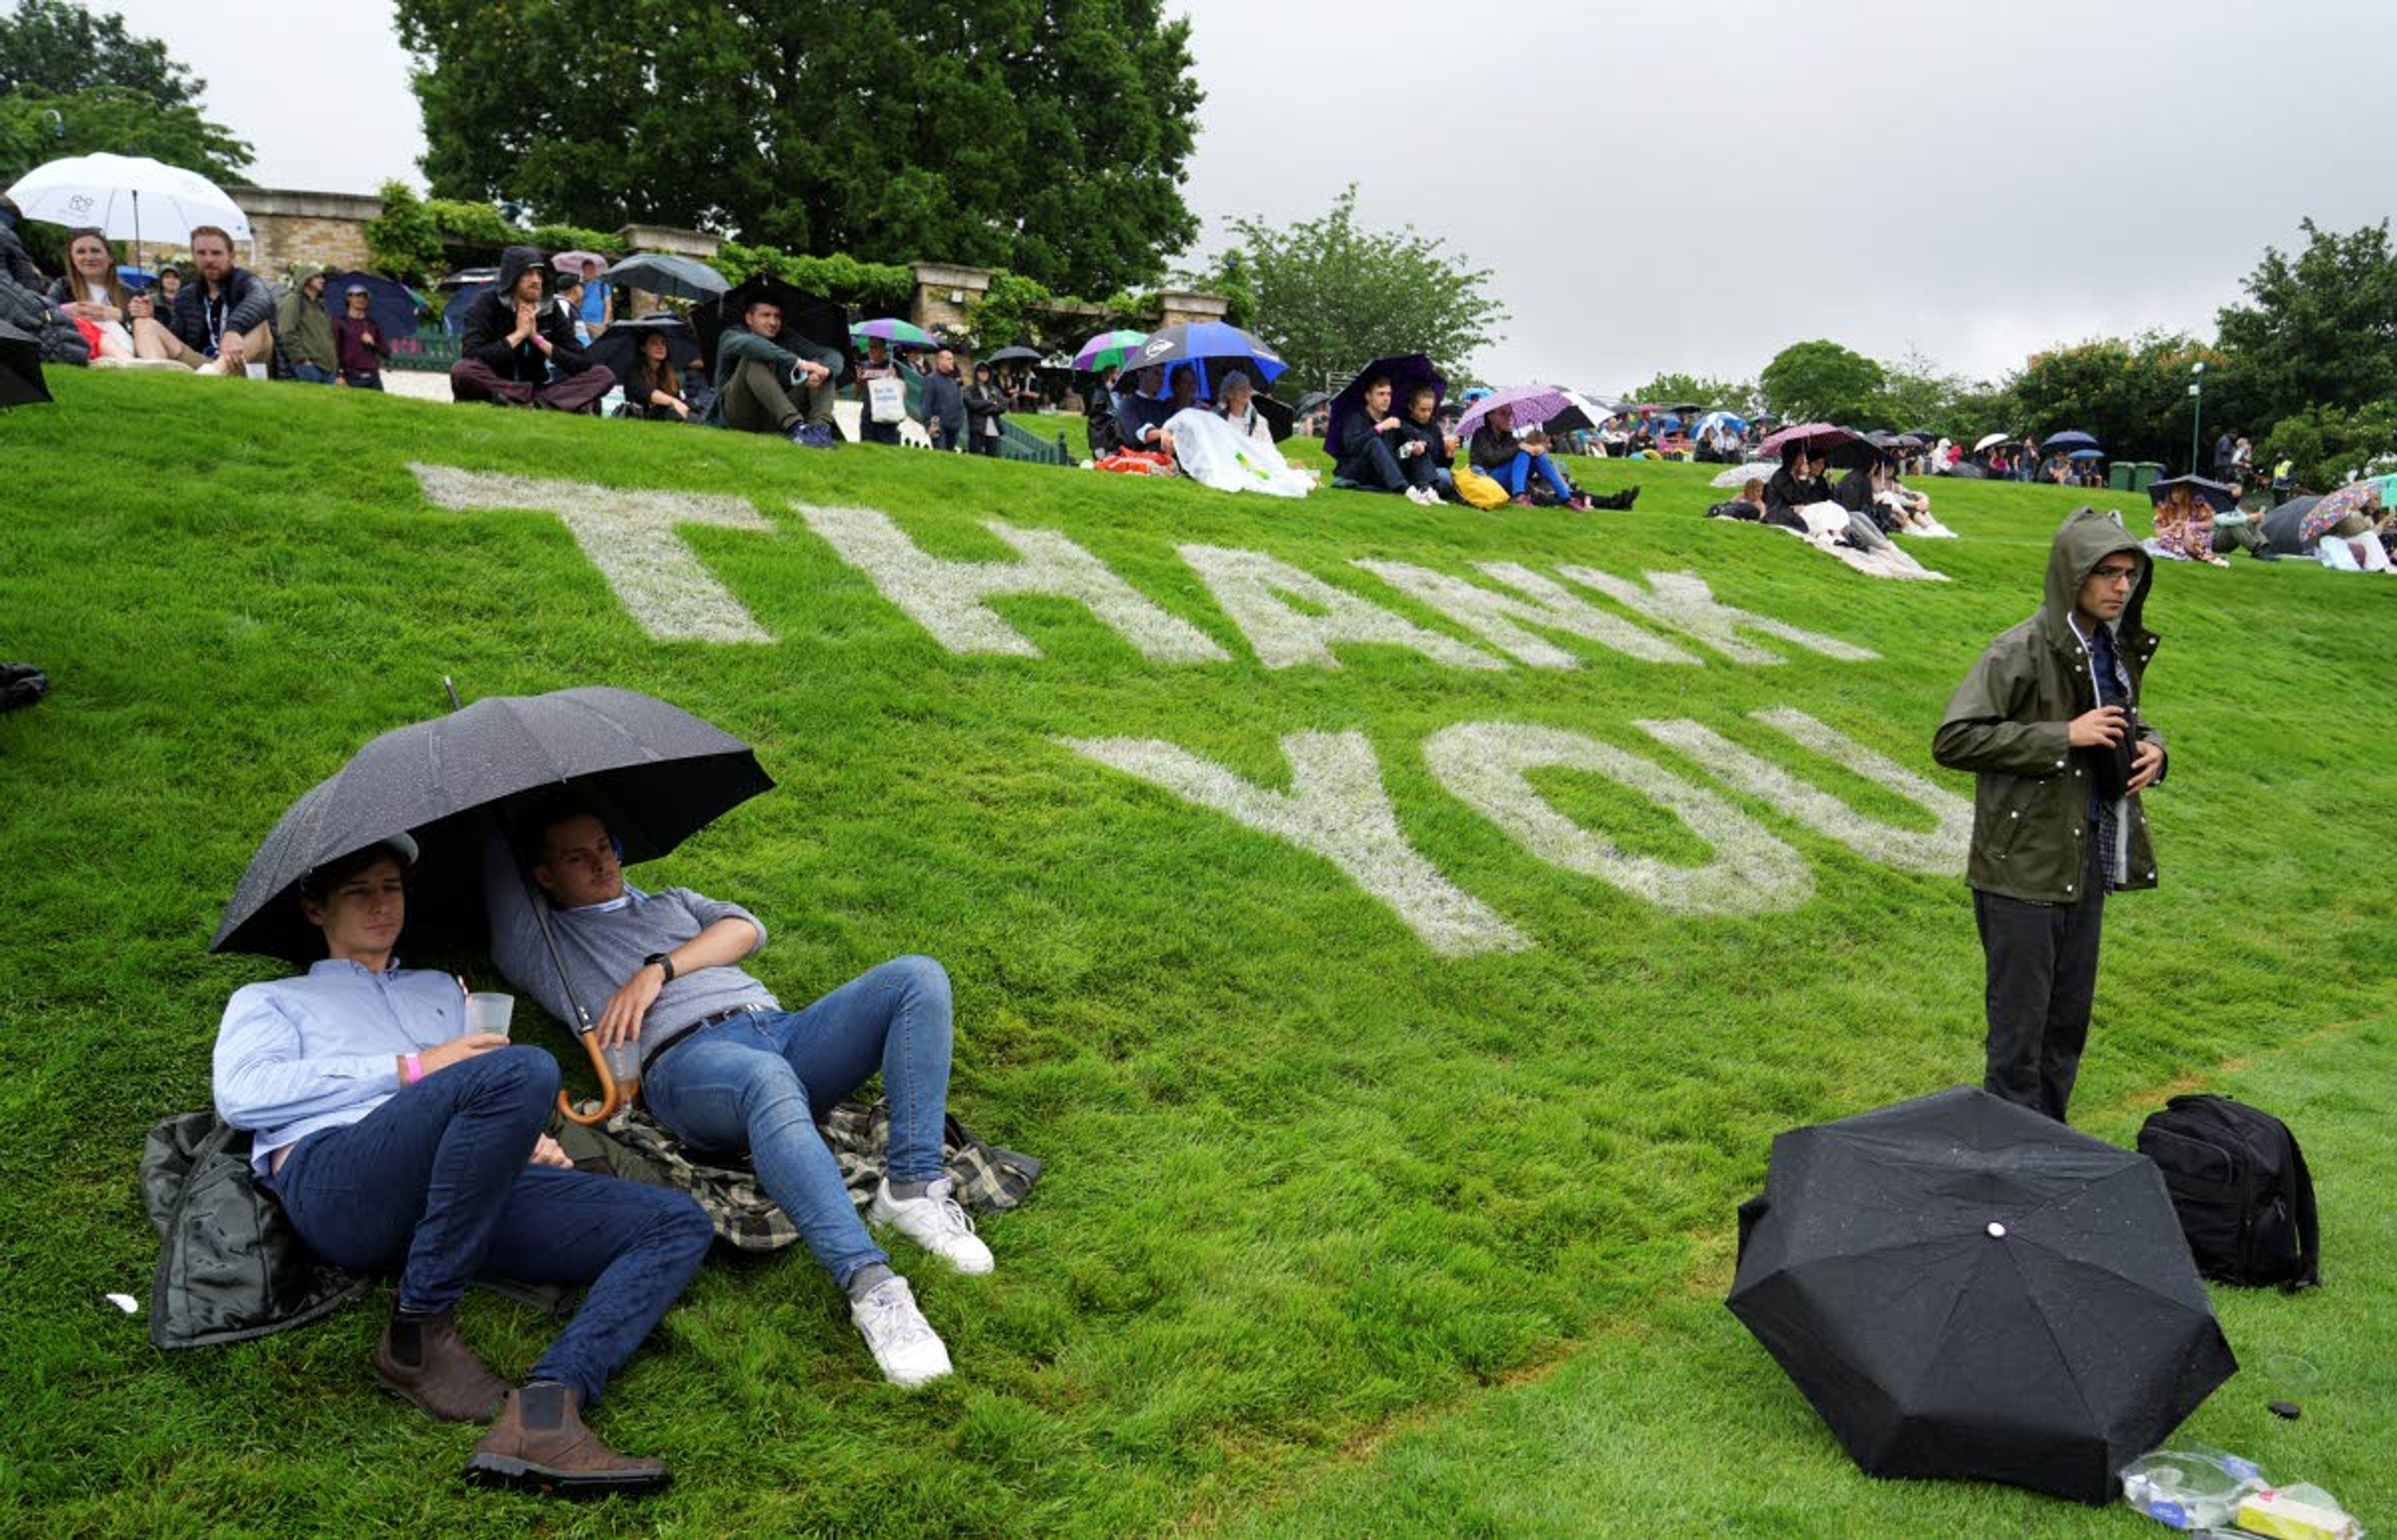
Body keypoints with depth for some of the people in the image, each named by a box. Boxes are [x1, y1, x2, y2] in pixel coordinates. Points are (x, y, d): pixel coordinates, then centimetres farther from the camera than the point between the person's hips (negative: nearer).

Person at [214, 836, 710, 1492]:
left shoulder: (441, 990, 41)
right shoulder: (269, 1000, 28)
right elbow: (241, 1095, 6)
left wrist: (526, 1139, 6)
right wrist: (412, 1068, -2)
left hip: (479, 1188, 5)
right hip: (334, 1180, -5)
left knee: (681, 1224, -17)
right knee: (523, 1069, -35)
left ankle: (544, 1409, -40)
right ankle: (416, 1336, -25)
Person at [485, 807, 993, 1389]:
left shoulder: (671, 902, 38)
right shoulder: (542, 944, 29)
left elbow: (746, 929, 17)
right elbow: (496, 863, 25)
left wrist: (659, 969, 4)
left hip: (781, 1029, 5)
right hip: (687, 1057, -5)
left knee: (918, 977, -21)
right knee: (769, 1080, -44)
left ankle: (913, 1189, -27)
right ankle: (868, 1285, -49)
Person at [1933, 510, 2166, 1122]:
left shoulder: (2117, 646, 7)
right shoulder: (2020, 652, -17)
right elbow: (1953, 739, -22)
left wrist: (2150, 745, 2)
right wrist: (2064, 737, -23)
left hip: (2088, 861, 8)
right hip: (2025, 865, -8)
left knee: (2069, 1022, 17)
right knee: (2020, 1026, 1)